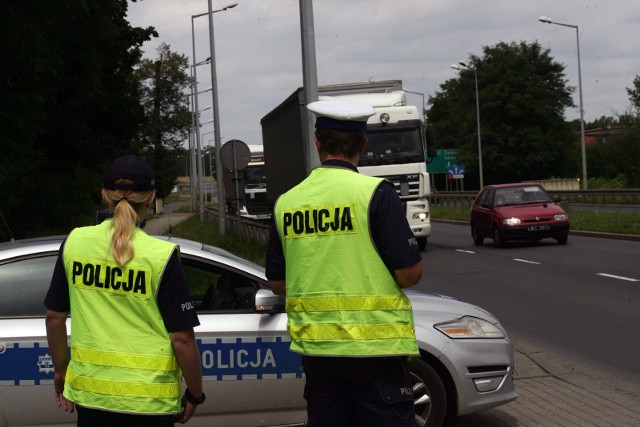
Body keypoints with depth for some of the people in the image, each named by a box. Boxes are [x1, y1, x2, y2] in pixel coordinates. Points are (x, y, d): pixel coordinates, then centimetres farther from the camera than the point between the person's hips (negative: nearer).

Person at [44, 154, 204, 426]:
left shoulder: (74, 242, -2)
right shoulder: (161, 255, -13)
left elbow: (54, 316, 8)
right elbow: (182, 339, -12)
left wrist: (60, 369, 22)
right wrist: (194, 394, 2)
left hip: (90, 391, 3)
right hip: (149, 398, -3)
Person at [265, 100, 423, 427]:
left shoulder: (287, 202, 4)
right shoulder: (375, 193, -10)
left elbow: (277, 283, 11)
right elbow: (410, 273, -12)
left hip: (314, 346, 5)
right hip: (373, 345, -4)